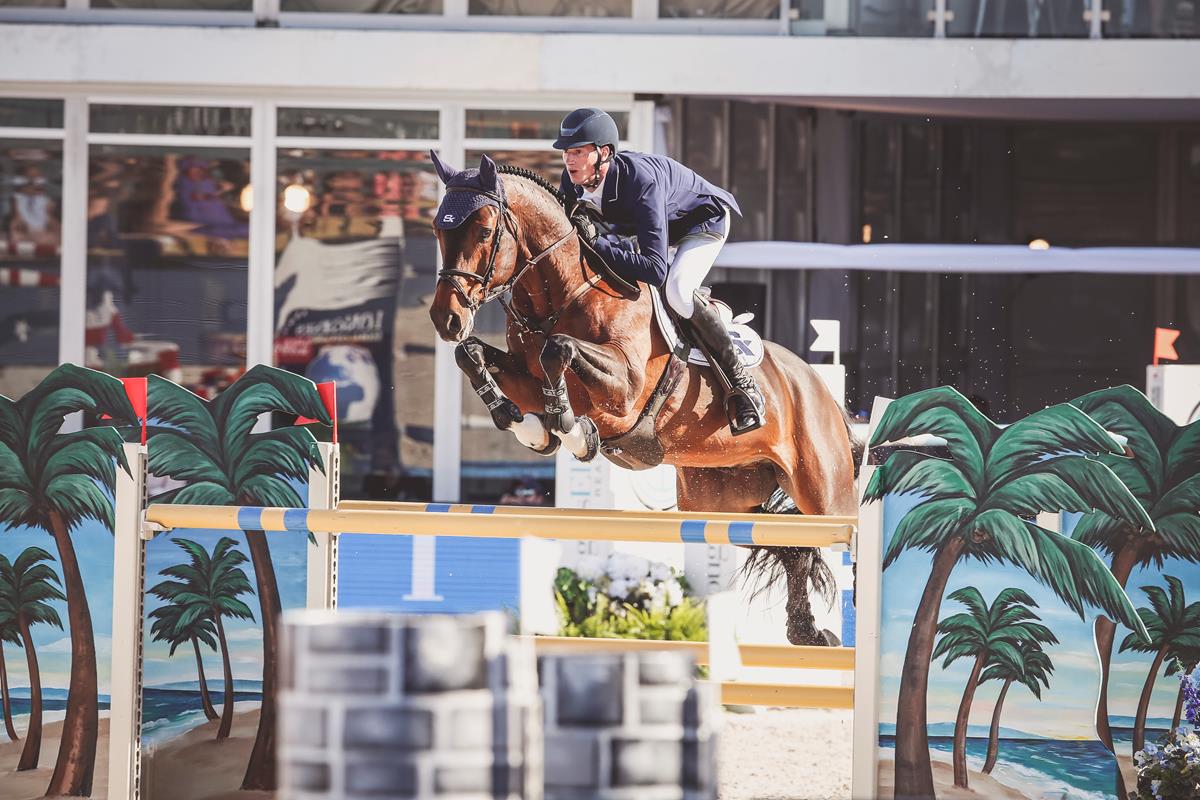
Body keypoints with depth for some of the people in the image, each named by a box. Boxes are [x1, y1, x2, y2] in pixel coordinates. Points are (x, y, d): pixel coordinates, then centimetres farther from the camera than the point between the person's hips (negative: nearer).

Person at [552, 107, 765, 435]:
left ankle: (742, 384, -20)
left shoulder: (639, 179, -43)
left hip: (704, 218, -8)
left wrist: (596, 243, -51)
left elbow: (656, 269, -49)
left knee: (676, 291, -33)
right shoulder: (573, 182, -23)